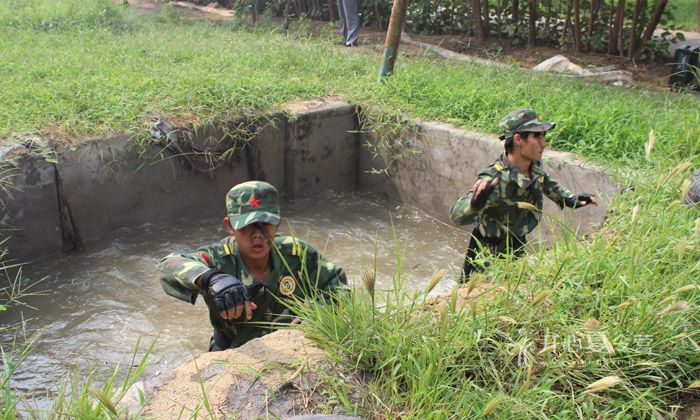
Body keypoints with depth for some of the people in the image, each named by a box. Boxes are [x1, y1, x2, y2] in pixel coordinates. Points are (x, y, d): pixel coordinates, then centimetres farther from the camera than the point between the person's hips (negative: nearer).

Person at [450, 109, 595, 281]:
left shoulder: (534, 166, -10)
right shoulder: (494, 179, -33)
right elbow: (457, 215, -39)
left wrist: (570, 199, 8)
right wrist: (475, 204, -60)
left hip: (517, 250, 7)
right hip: (487, 256, -7)